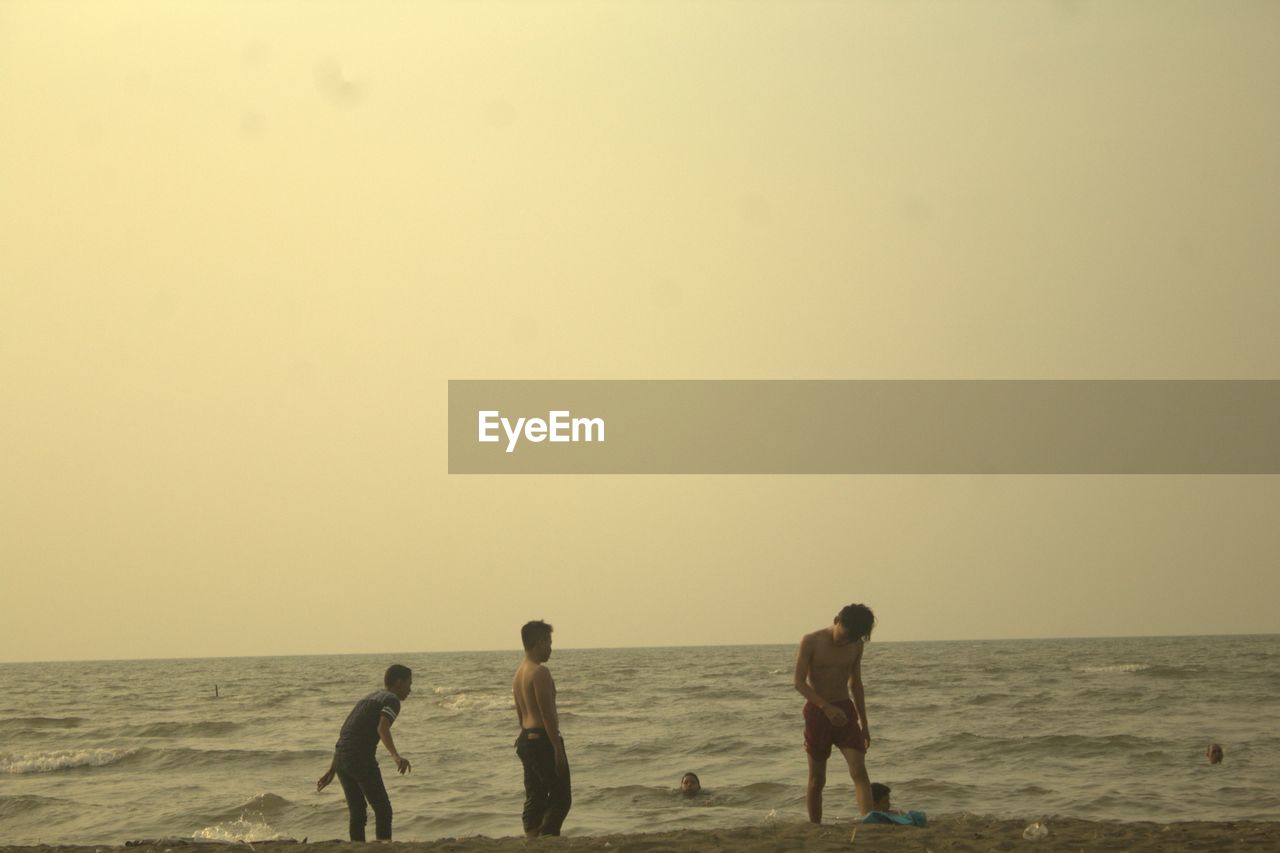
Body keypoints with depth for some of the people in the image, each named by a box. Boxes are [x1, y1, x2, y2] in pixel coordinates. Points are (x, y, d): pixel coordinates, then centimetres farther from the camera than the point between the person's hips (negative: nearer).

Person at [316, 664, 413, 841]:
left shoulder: (368, 699, 26)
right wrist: (396, 756, -35)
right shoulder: (391, 700, -1)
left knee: (357, 814, 12)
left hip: (340, 757, 8)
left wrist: (331, 770, 28)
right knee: (383, 811, -2)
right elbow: (382, 728, -22)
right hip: (361, 758, -8)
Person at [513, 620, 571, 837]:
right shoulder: (540, 672, -16)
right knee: (561, 797, -5)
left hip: (525, 738, 10)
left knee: (534, 800, 10)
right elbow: (547, 714, -20)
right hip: (543, 739, -10)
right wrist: (558, 750, -19)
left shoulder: (519, 672, 14)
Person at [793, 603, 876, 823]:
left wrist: (864, 724, 19)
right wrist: (826, 707, -25)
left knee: (859, 771, -13)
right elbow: (799, 682, -13)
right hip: (817, 711, -3)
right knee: (817, 779, 4)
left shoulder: (856, 645, 5)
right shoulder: (811, 642, -9)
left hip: (845, 710, 3)